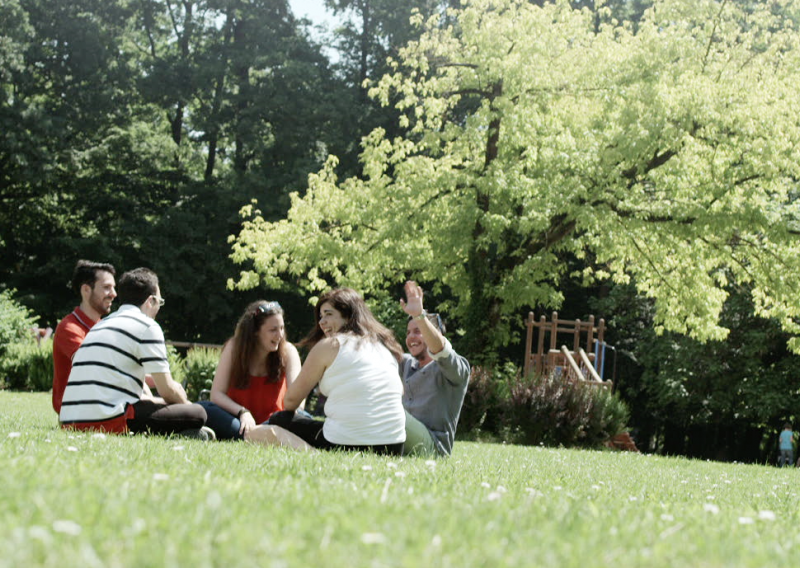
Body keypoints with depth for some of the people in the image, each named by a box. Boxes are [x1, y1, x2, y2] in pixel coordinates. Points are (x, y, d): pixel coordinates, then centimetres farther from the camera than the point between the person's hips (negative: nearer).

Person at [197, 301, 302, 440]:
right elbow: (216, 394, -9)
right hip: (237, 420, 0)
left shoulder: (288, 352, -4)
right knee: (203, 408, -29)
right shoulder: (234, 348, -5)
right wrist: (242, 412, -27)